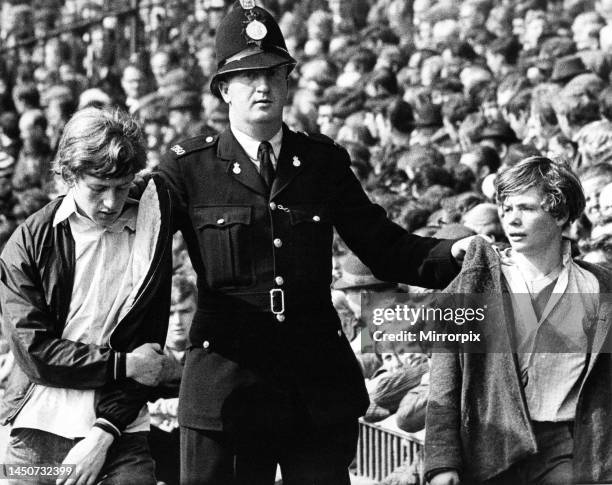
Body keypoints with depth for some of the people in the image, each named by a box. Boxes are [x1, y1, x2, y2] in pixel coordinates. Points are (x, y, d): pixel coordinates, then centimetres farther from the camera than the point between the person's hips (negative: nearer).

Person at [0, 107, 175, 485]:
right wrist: (121, 364, -9)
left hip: (120, 431, 1)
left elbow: (149, 345, 0)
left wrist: (103, 435, -8)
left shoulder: (149, 229, 3)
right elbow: (32, 350, -6)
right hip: (40, 429, 0)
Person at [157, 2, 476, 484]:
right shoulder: (188, 168, 2)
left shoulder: (324, 163, 9)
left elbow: (385, 248, 11)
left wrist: (455, 252, -5)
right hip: (226, 387, -2)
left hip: (320, 390, 2)